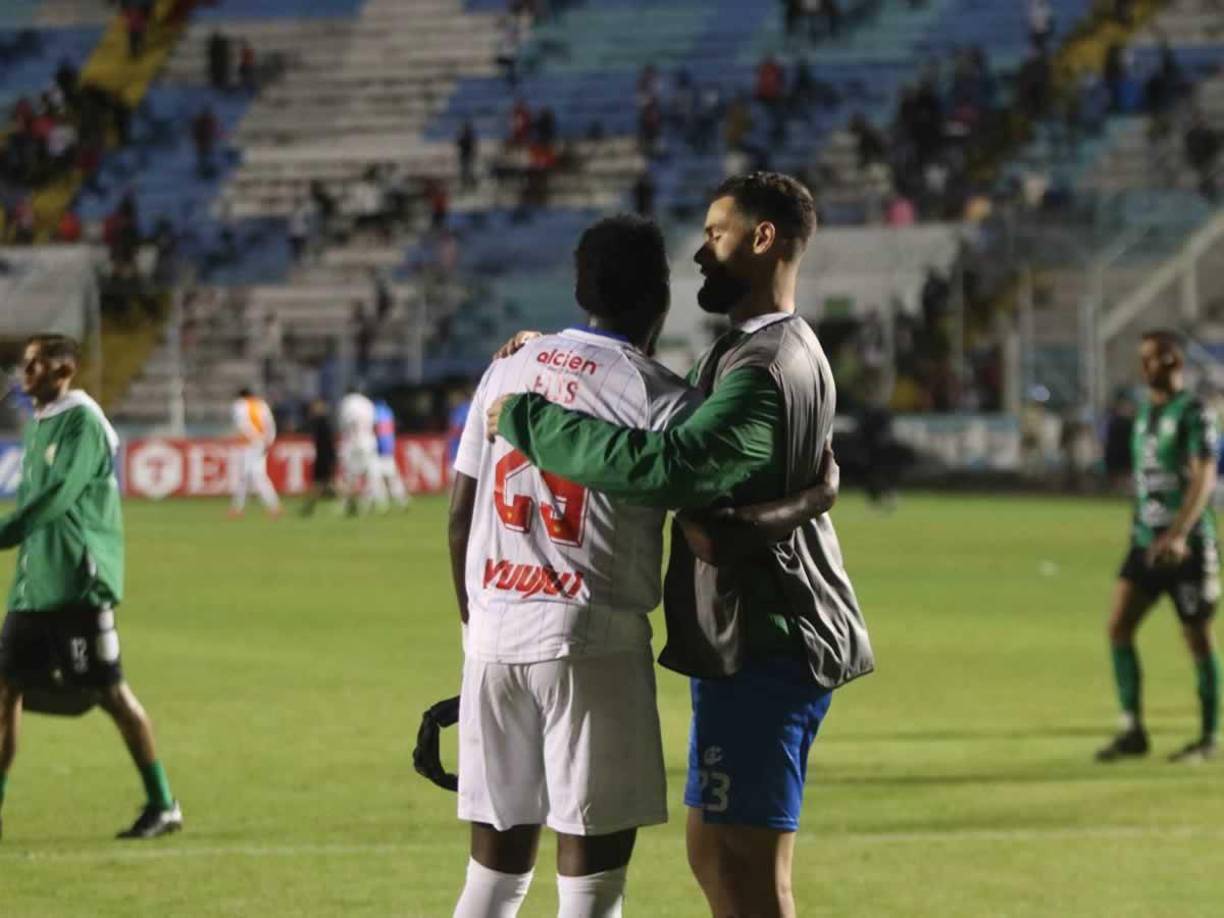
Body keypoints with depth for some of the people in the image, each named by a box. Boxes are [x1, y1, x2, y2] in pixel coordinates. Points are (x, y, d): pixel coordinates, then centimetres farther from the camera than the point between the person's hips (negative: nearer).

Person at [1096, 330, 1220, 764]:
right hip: (1145, 540, 7)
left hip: (1186, 545, -7)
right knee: (1119, 626, -4)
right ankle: (1132, 731, 1)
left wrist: (1179, 534, -28)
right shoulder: (1145, 412, 13)